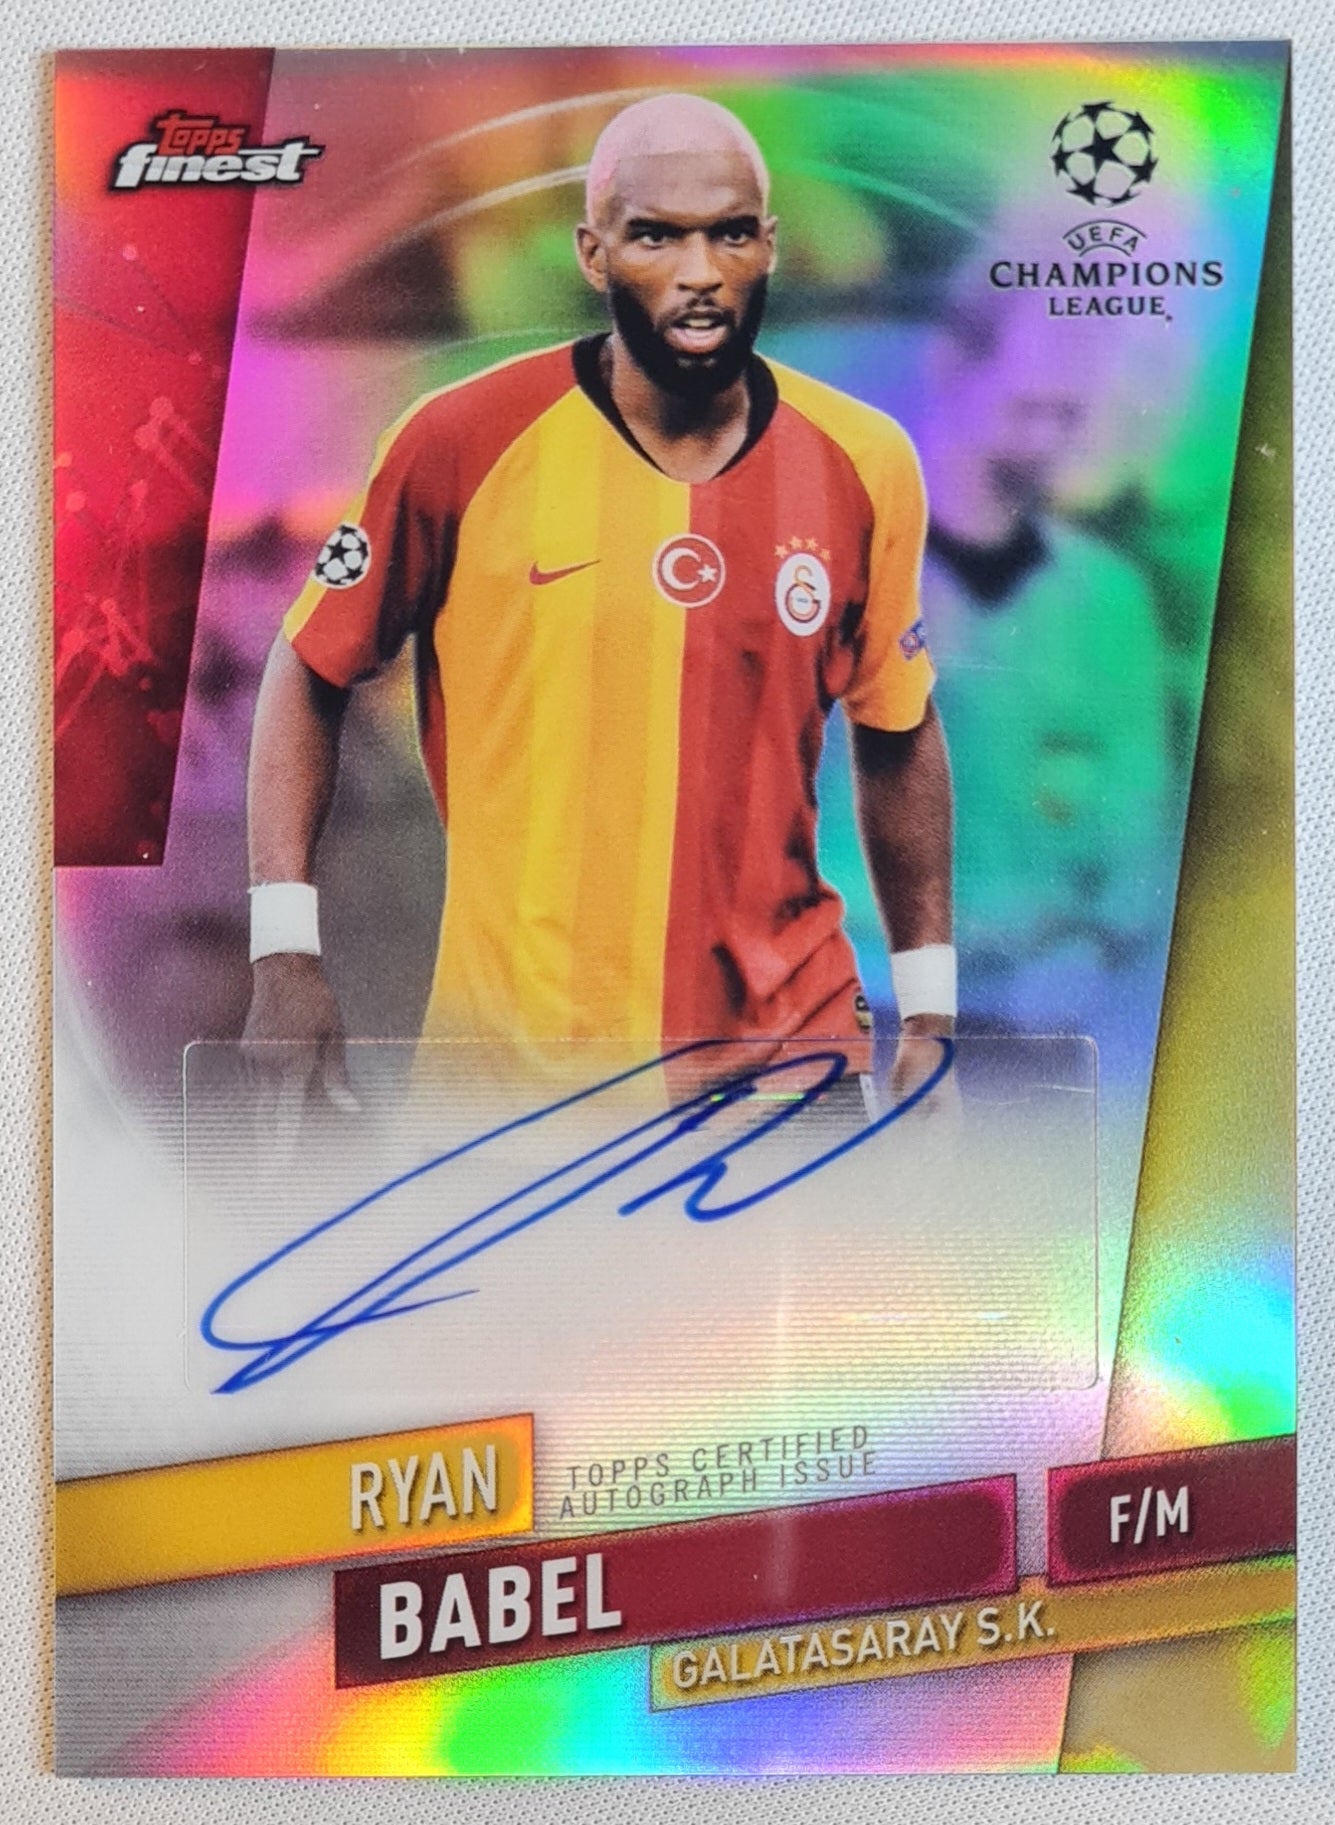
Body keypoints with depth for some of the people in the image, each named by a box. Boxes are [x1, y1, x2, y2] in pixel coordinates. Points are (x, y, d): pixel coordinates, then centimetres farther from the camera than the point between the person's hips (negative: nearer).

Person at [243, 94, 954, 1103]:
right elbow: (310, 670, 0)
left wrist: (930, 1006, 9)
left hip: (795, 1025, 2)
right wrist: (286, 952, -9)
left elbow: (898, 732, 9)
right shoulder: (464, 441, -9)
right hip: (514, 1029, -1)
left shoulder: (866, 464, -1)